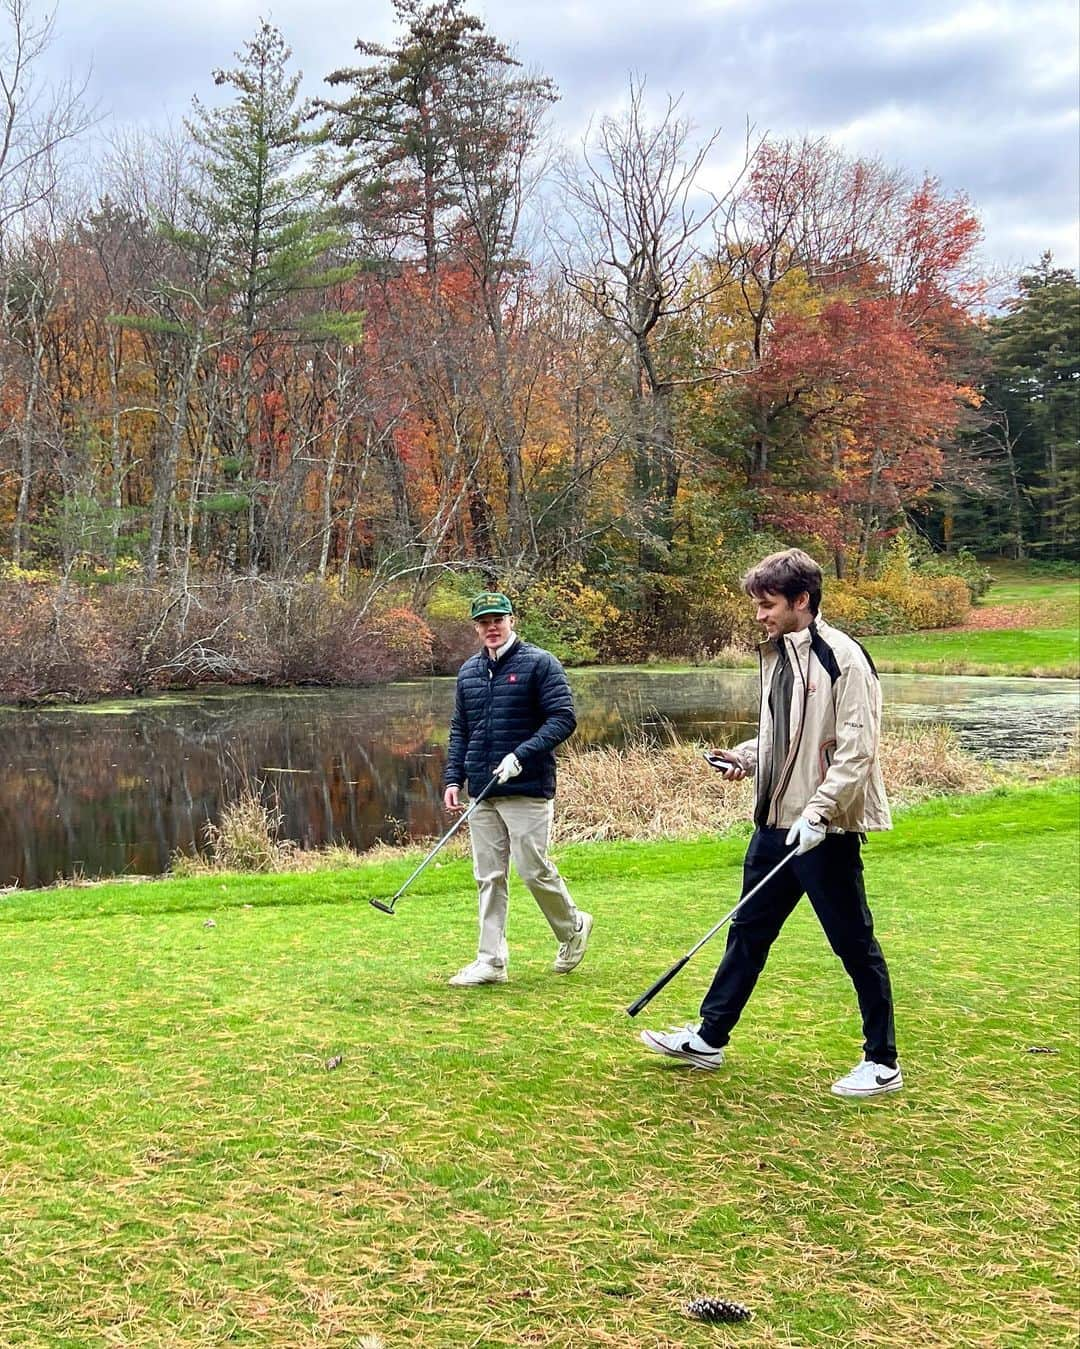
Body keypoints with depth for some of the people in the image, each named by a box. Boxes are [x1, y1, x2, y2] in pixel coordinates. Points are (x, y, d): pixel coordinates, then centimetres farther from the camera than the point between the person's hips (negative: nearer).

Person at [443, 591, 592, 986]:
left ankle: (573, 928, 22)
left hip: (527, 790, -6)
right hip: (482, 792, 6)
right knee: (489, 877, 6)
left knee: (534, 869, -3)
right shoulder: (468, 671, 14)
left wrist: (521, 755, -20)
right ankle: (491, 961, 11)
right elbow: (459, 731, 20)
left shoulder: (539, 663, -4)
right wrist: (453, 779, 9)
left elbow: (563, 718, -10)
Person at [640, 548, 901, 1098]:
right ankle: (708, 1038, 28)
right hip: (776, 822, 9)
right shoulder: (775, 654, 12)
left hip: (825, 830, -9)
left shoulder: (843, 659, -14)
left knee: (853, 943, 2)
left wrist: (817, 811, -22)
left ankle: (882, 1063, 14)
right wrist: (745, 757, 5)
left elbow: (856, 750, -18)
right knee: (748, 930, 16)